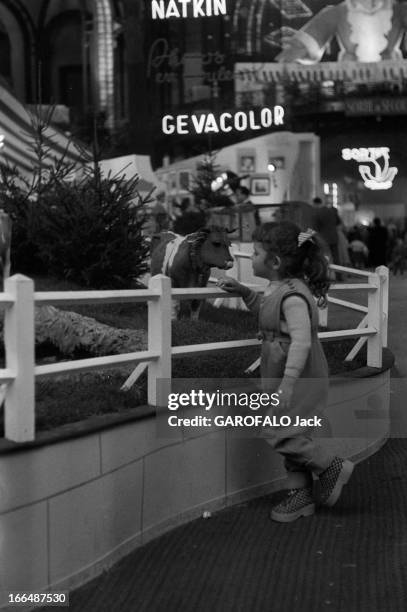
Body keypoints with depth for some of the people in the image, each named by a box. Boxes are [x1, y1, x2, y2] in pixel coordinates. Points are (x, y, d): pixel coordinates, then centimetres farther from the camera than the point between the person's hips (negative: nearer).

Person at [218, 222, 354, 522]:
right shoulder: (277, 289, 7)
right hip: (282, 378, 10)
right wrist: (244, 291, 17)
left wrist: (288, 381, -35)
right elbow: (265, 312, 29)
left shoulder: (293, 295, -23)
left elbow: (301, 341, -31)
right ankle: (301, 496, 24)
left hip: (300, 379, -10)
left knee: (279, 433, -9)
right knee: (293, 435, 14)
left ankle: (333, 467, 7)